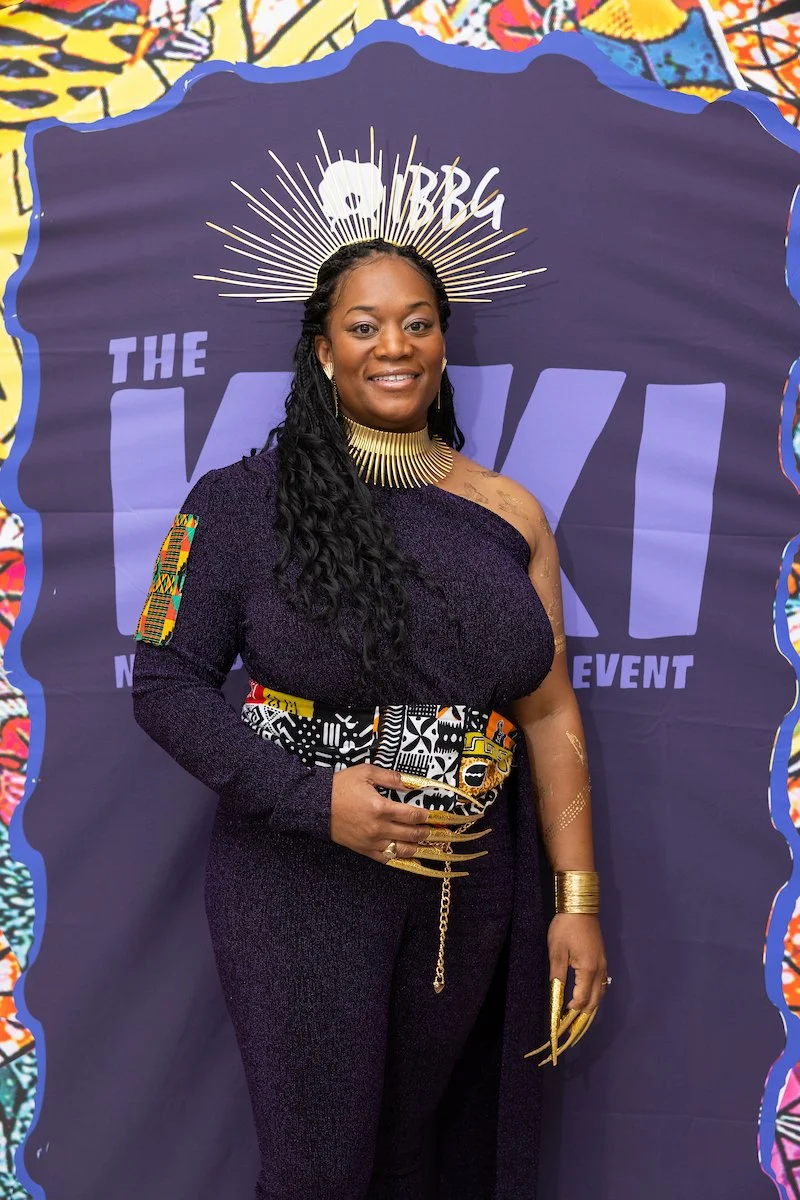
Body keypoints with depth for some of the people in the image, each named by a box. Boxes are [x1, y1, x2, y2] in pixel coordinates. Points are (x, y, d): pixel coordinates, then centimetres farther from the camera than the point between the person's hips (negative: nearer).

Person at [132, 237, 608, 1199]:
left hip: (472, 897, 3)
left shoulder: (510, 515, 2)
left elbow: (549, 714, 4)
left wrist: (578, 900, 2)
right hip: (302, 895, -3)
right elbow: (166, 682, -6)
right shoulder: (246, 501, -7)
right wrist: (312, 799, -18)